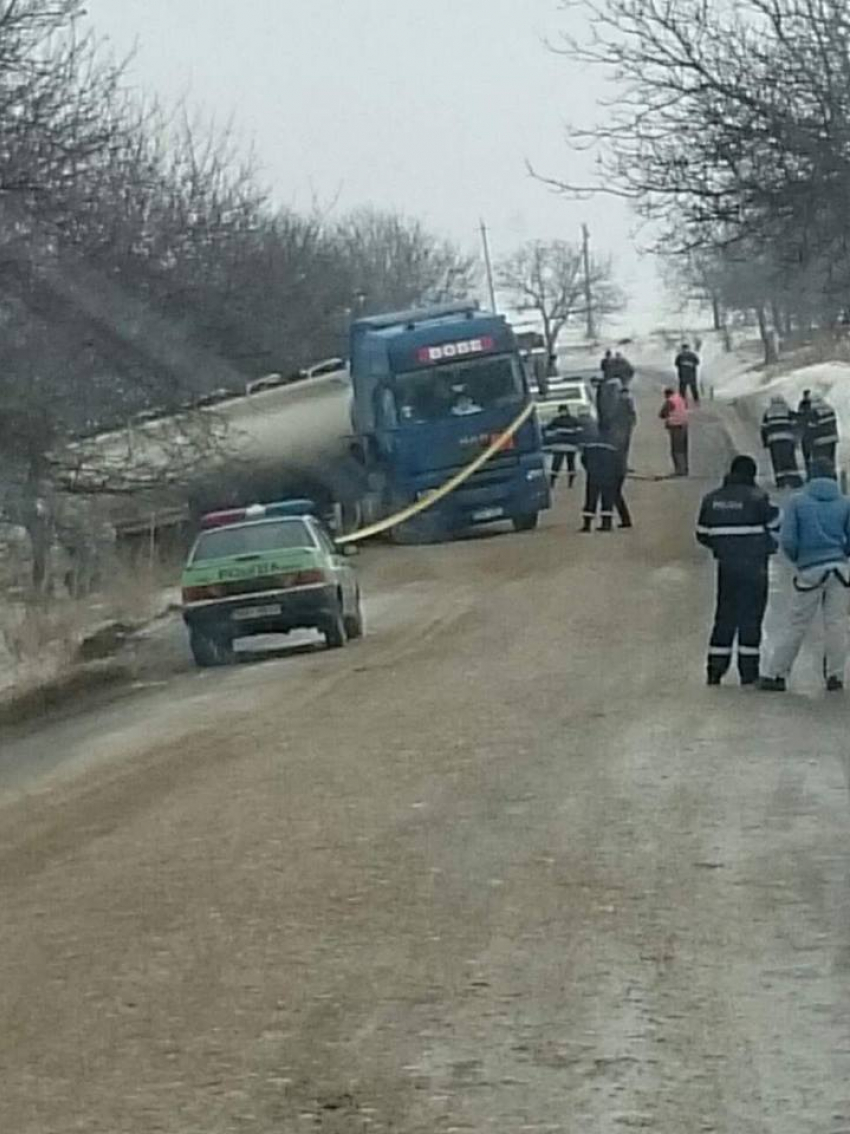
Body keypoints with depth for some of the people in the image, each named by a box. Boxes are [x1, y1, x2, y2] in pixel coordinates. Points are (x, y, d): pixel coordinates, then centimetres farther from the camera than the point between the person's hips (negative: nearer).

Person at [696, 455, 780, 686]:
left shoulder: (711, 499, 5)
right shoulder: (757, 498, -10)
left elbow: (702, 535, 10)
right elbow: (775, 528, -2)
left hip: (726, 564, 4)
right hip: (754, 565, -4)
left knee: (725, 616, 11)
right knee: (751, 616, 1)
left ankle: (715, 669, 8)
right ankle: (748, 671, 0)